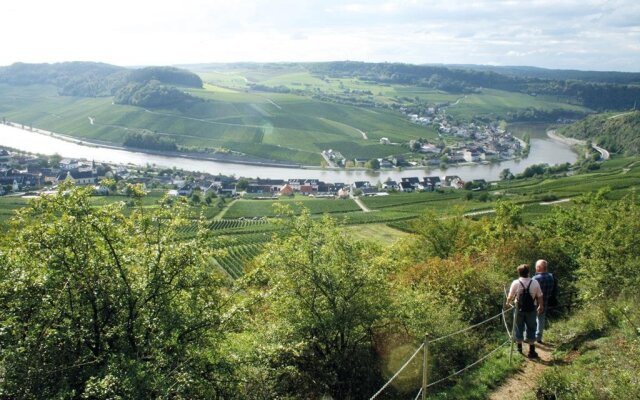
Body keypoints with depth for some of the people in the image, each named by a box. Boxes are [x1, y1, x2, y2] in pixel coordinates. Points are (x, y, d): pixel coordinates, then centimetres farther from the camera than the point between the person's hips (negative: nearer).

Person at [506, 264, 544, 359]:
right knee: (531, 329, 9)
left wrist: (508, 303, 19)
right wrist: (541, 306, 18)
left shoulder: (515, 283, -11)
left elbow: (510, 297, -3)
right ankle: (532, 351, 10)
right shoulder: (535, 282, -9)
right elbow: (539, 296, 0)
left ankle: (519, 348, 27)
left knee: (519, 328, 14)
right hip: (531, 310, 0)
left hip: (519, 309, 0)